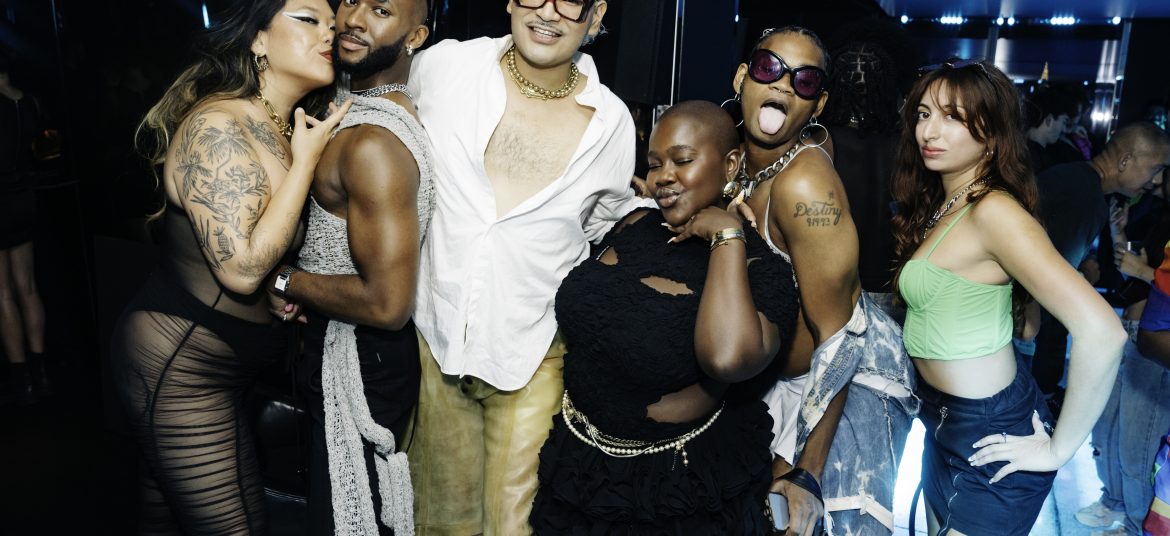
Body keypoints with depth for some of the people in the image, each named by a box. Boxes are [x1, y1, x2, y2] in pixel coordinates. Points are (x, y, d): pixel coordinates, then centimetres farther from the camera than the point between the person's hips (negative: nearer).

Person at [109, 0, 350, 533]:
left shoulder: (283, 129, 7)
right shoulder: (215, 126, -19)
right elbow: (243, 267, -26)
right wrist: (304, 159, -20)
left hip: (216, 367, 9)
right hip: (180, 368, -8)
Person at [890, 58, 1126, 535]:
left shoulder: (994, 211, -23)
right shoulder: (937, 205, 5)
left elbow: (1102, 332, -31)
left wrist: (1059, 448, -21)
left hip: (990, 436, -9)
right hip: (944, 421, 9)